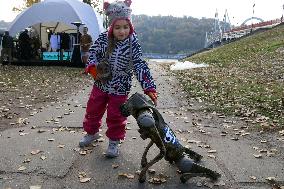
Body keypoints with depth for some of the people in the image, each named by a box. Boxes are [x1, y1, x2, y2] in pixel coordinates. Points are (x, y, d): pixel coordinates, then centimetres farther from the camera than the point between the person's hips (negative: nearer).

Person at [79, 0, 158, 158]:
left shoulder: (133, 43, -18)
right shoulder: (104, 38, -11)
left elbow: (140, 66, -23)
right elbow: (93, 52, 3)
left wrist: (149, 87, -31)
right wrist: (92, 65, -18)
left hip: (120, 88, -3)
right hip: (101, 84, 4)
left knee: (116, 116, 6)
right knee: (93, 110, 18)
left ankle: (114, 142, 26)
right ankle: (91, 133, 44)